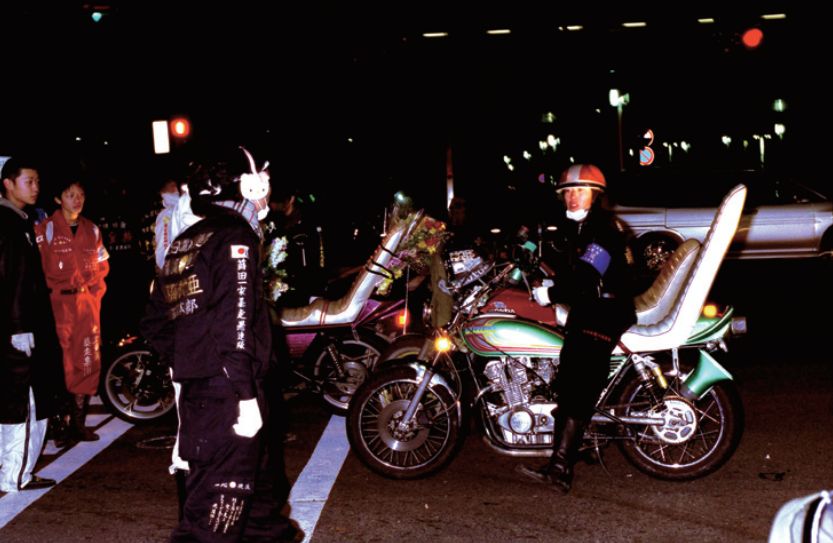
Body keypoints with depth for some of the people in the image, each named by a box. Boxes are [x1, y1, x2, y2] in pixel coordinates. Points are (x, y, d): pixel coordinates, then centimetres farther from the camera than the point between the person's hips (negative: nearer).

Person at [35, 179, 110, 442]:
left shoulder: (91, 229, 15)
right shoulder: (46, 228, 1)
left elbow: (101, 264, 19)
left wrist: (95, 288, 6)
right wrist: (53, 291, -10)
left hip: (87, 302, 4)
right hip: (58, 302, -4)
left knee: (88, 362, 2)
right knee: (58, 363, -8)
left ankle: (78, 421, 9)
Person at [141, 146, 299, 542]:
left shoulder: (182, 244, 14)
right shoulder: (234, 236, -12)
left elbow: (155, 323, 17)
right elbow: (235, 326, -21)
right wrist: (247, 396, -20)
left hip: (196, 390, 9)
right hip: (228, 392, -9)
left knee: (263, 462, 25)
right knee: (220, 494, -7)